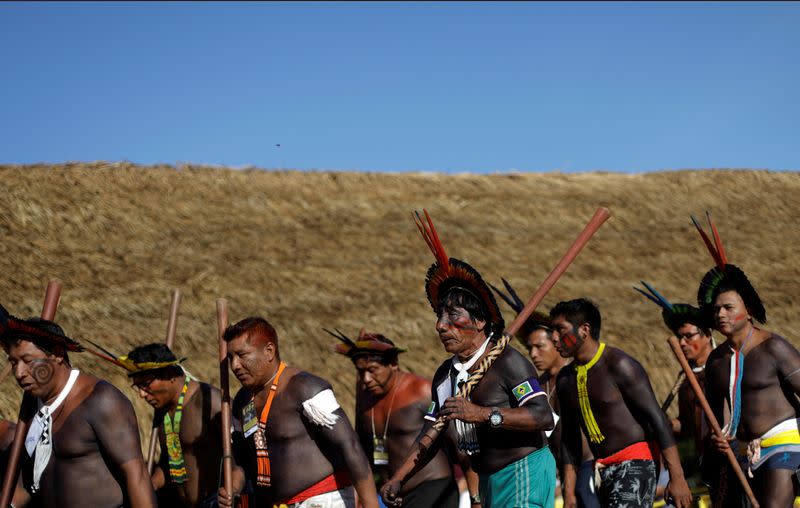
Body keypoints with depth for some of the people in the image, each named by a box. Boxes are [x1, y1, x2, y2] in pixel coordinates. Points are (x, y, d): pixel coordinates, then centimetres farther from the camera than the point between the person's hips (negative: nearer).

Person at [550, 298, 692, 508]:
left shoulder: (618, 365, -12)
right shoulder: (565, 379, 10)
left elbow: (657, 418, -15)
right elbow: (570, 438, 16)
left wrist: (677, 478, -20)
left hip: (637, 464, -8)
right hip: (603, 471, 8)